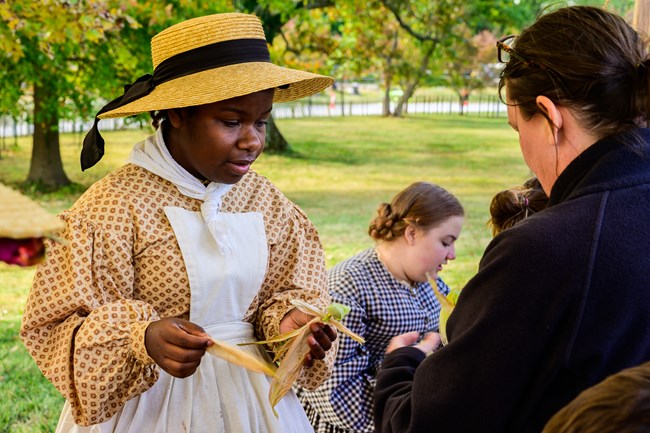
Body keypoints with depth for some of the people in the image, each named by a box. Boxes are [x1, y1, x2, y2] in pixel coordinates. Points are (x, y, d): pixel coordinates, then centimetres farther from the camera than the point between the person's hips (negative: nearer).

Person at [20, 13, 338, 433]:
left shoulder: (264, 198, -1)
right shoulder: (114, 205, -16)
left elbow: (282, 292, 7)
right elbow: (58, 327, -14)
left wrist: (287, 320, -16)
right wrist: (144, 338, -32)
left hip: (252, 397, 5)